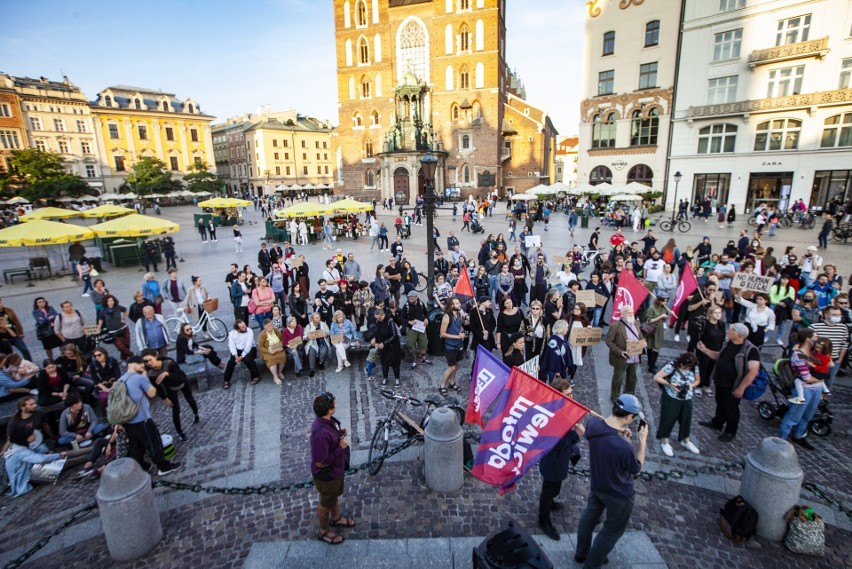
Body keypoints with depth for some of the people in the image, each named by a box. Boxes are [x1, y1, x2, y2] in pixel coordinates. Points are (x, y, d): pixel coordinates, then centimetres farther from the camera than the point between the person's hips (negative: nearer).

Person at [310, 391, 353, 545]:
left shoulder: (327, 420, -11)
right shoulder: (321, 433, -40)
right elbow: (320, 462, -32)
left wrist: (340, 433, -8)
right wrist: (341, 447, -28)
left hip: (336, 469, 8)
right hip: (326, 475, -8)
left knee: (335, 495, 31)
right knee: (326, 502, 19)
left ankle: (336, 518, 57)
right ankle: (324, 531, 44)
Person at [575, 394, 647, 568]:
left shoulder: (593, 422, -22)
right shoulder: (624, 447, -41)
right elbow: (637, 468, -18)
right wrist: (643, 440, -14)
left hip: (597, 485, 6)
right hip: (619, 494, -6)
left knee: (589, 517, 28)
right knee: (613, 530, 22)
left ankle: (581, 553, 51)